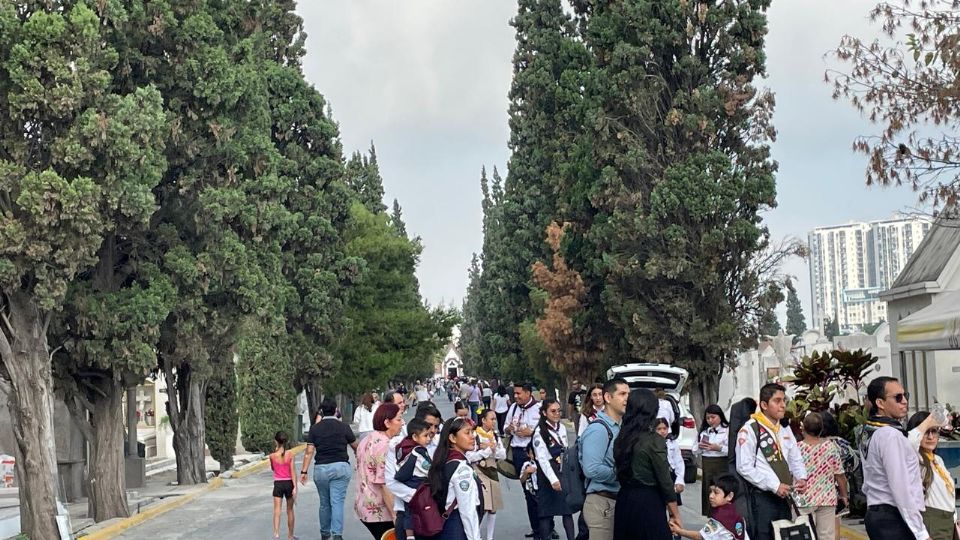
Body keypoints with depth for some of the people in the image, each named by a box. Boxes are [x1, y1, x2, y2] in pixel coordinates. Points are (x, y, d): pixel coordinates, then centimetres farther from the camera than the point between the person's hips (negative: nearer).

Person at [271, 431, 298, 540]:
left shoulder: (272, 456, -6)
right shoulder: (291, 455, -7)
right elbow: (293, 472, -11)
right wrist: (295, 487, -11)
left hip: (278, 484, -1)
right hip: (289, 483, 1)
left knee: (277, 510, -6)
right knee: (290, 510, 14)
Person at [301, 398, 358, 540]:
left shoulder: (315, 429, 2)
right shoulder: (344, 427, 1)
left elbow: (309, 451, -4)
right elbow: (355, 447, 13)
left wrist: (304, 471, -1)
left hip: (321, 468, 1)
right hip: (340, 467, -1)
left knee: (324, 503, 15)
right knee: (337, 502, -5)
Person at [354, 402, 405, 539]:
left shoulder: (368, 440, 9)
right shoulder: (384, 446, -19)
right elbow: (385, 485, -22)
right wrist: (395, 515, -20)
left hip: (364, 506, 9)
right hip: (379, 511, -9)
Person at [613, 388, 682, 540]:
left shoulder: (622, 438, 5)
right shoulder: (655, 441, -14)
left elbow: (621, 472, 9)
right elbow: (665, 481, -11)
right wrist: (675, 514, -5)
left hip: (624, 500, 7)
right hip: (648, 503, -7)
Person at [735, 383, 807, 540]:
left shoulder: (785, 429, 13)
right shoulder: (750, 430, -11)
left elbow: (796, 459, 20)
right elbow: (744, 467, -16)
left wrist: (801, 478, -2)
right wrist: (774, 486, -17)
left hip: (784, 496, 7)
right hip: (762, 496, -7)